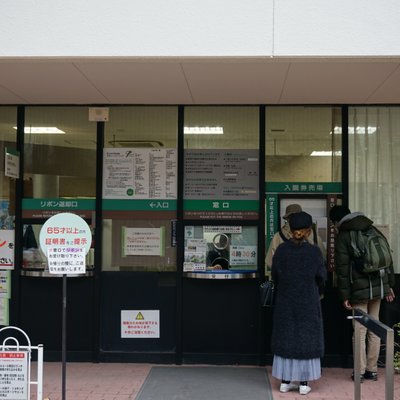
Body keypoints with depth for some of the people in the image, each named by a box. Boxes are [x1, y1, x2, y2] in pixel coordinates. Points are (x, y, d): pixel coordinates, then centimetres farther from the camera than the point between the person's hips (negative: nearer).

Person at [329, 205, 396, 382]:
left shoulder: (343, 236, -4)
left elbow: (342, 268, -8)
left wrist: (345, 295, -5)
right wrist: (389, 284, 17)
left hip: (360, 289, -5)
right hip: (379, 286, 5)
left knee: (360, 331, 2)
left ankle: (360, 372, 6)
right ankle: (372, 370, 19)